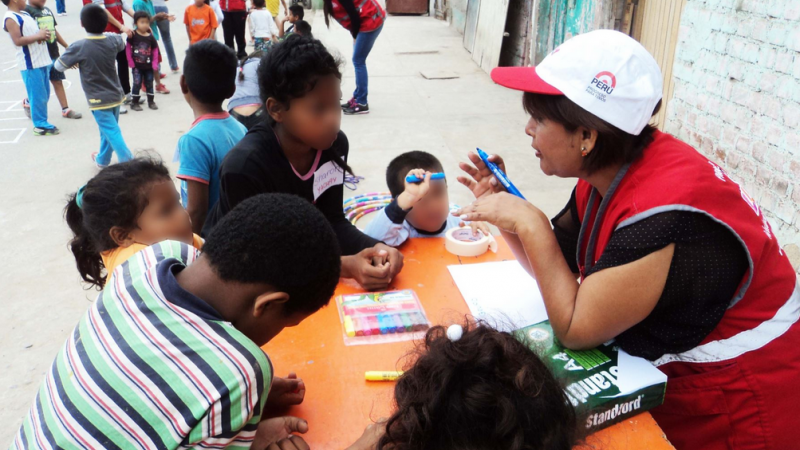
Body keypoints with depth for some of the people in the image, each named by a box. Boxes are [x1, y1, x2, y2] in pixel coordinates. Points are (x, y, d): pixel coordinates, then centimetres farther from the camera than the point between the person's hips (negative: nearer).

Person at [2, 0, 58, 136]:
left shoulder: (25, 14, 16)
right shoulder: (10, 19, -12)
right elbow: (18, 41, -21)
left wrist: (44, 34, 3)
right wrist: (38, 36, -17)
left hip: (42, 60, 9)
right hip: (30, 63, -9)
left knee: (44, 94, 14)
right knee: (38, 95, -2)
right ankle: (41, 125, 7)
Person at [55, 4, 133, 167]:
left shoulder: (79, 47, -19)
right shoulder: (112, 40, -6)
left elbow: (59, 66, -8)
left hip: (99, 100, -6)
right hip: (115, 95, 6)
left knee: (113, 134, -5)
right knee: (108, 130, 22)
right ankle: (102, 159, 39)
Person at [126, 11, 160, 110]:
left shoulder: (150, 37, -3)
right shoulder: (133, 35, -9)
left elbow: (155, 50, 3)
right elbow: (128, 48, -3)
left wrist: (155, 63, -3)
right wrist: (130, 61, -6)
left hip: (149, 65, 2)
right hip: (137, 66, -2)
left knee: (149, 83, 11)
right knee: (137, 83, -1)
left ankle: (151, 101, 22)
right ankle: (134, 103, 8)